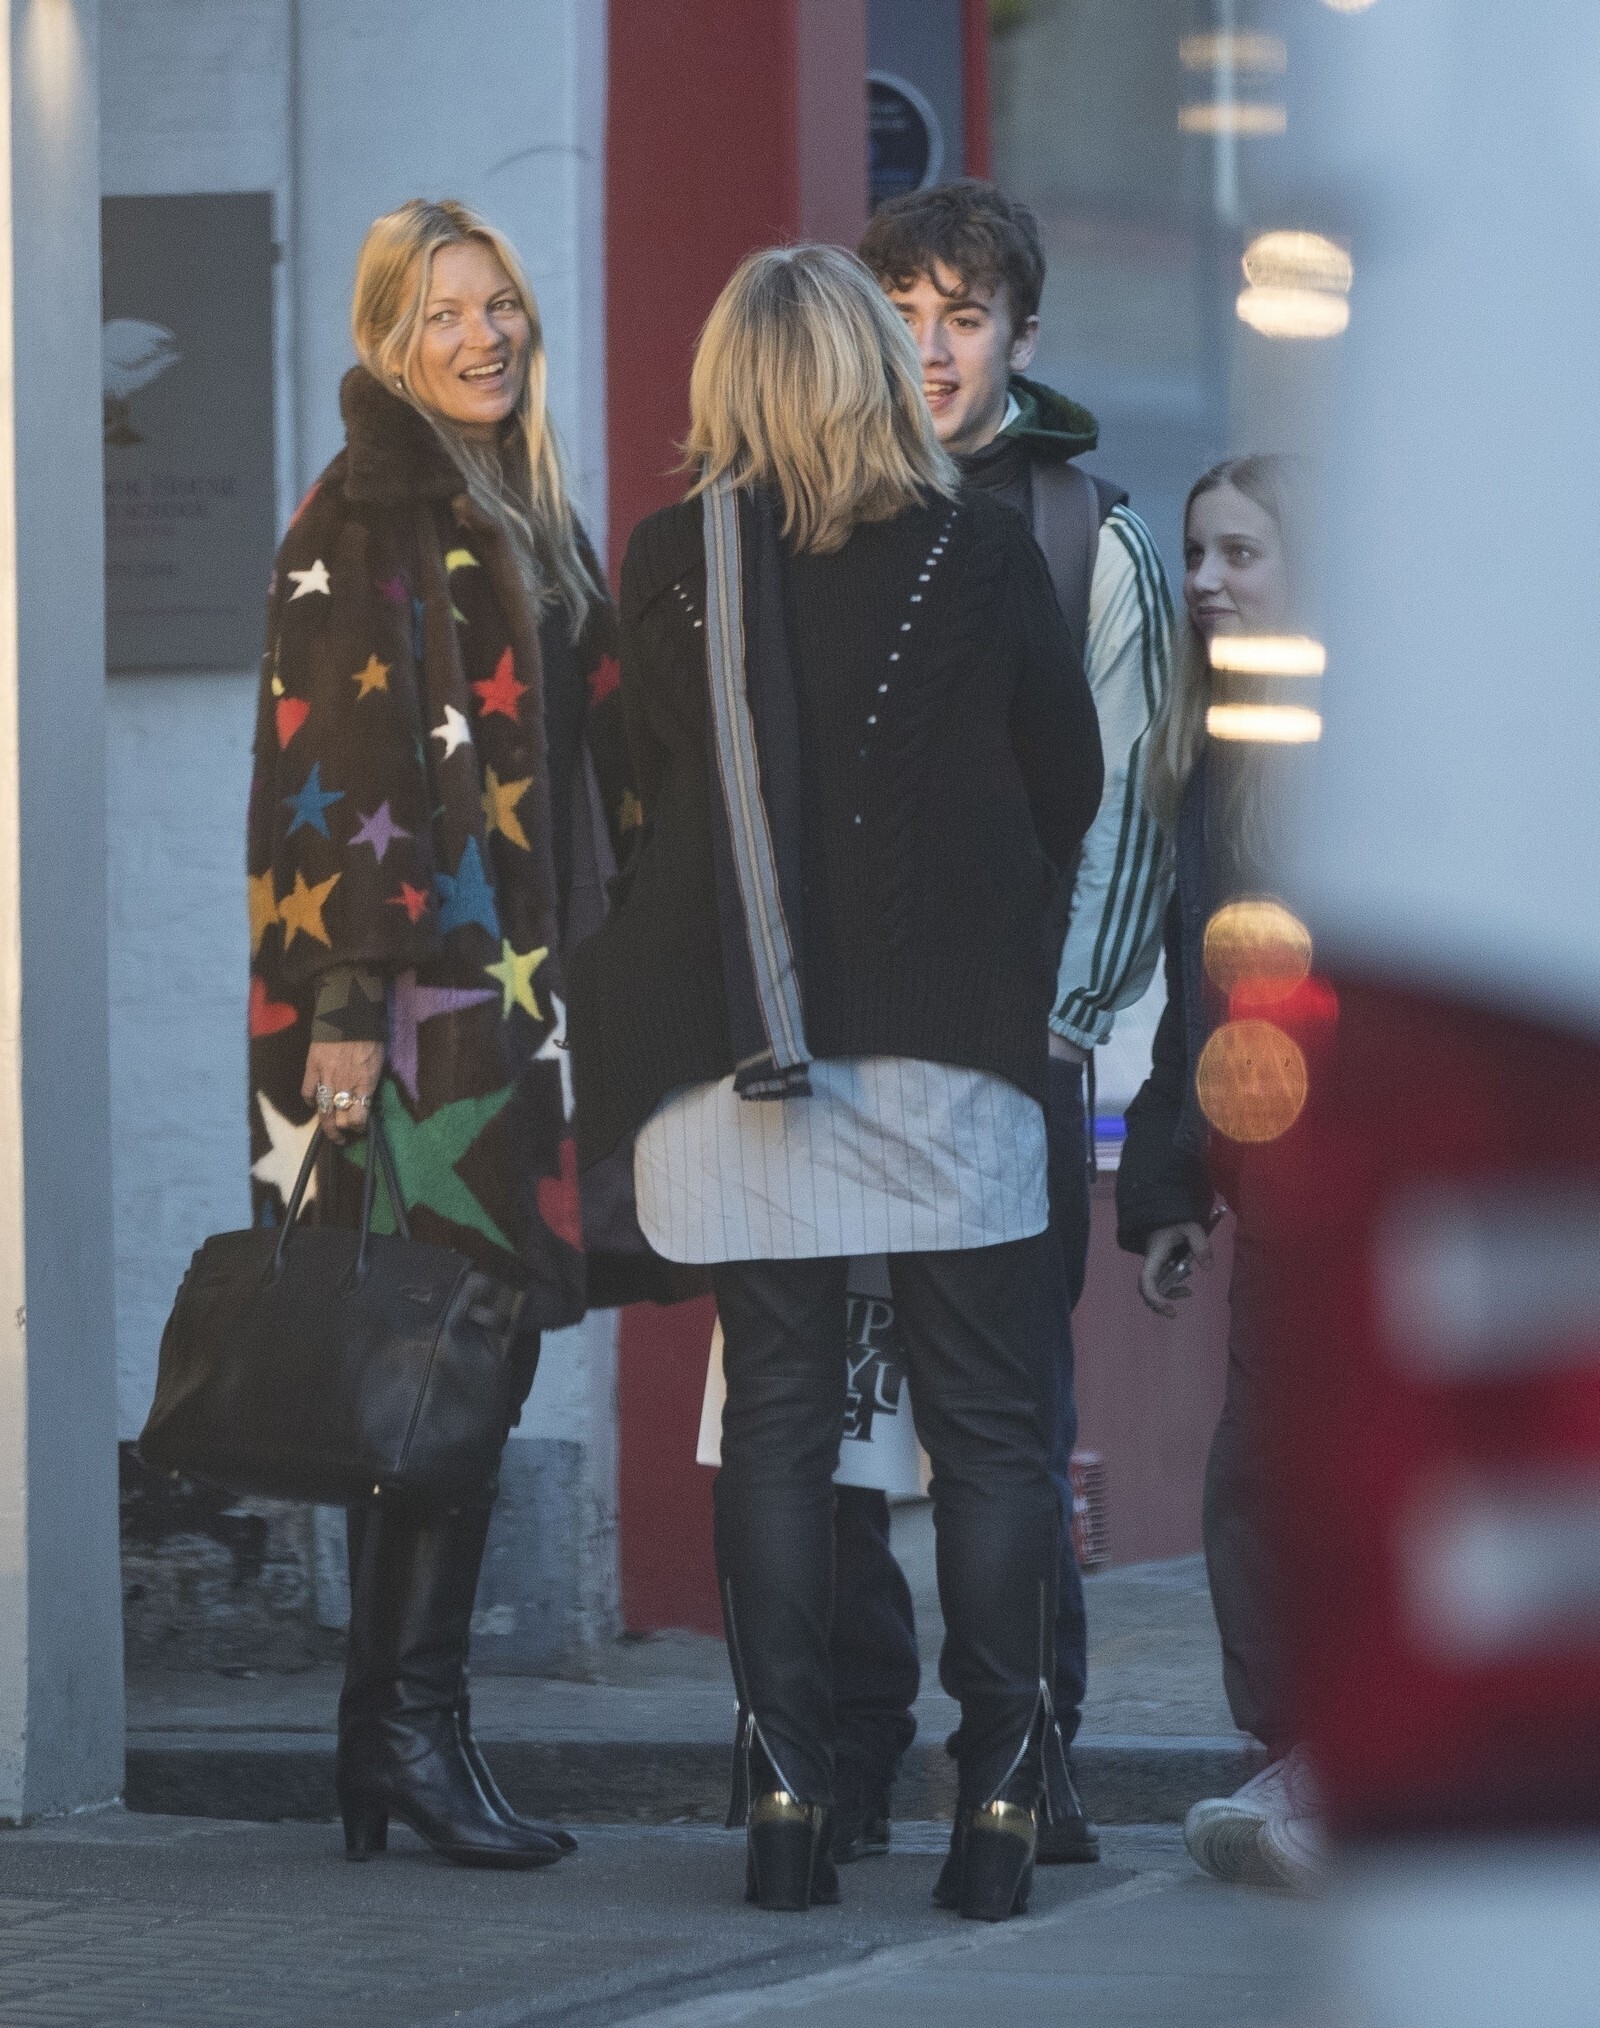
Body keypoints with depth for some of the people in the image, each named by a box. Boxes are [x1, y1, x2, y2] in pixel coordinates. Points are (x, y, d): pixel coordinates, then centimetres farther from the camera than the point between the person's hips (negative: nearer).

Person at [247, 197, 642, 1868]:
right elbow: (328, 771, -14)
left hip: (499, 992, 8)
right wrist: (343, 1005, -21)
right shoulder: (359, 519, -7)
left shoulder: (528, 523, 19)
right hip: (401, 998, -8)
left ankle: (399, 1735, 9)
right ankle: (408, 1719, -11)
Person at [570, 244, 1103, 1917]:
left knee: (776, 1417, 7)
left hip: (734, 1048, 1)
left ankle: (785, 1796, 3)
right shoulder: (981, 555, -2)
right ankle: (996, 1804, -1)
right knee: (988, 1428, 4)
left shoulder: (666, 565, -1)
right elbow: (1068, 780, 7)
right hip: (946, 1039, -1)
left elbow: (641, 780, 9)